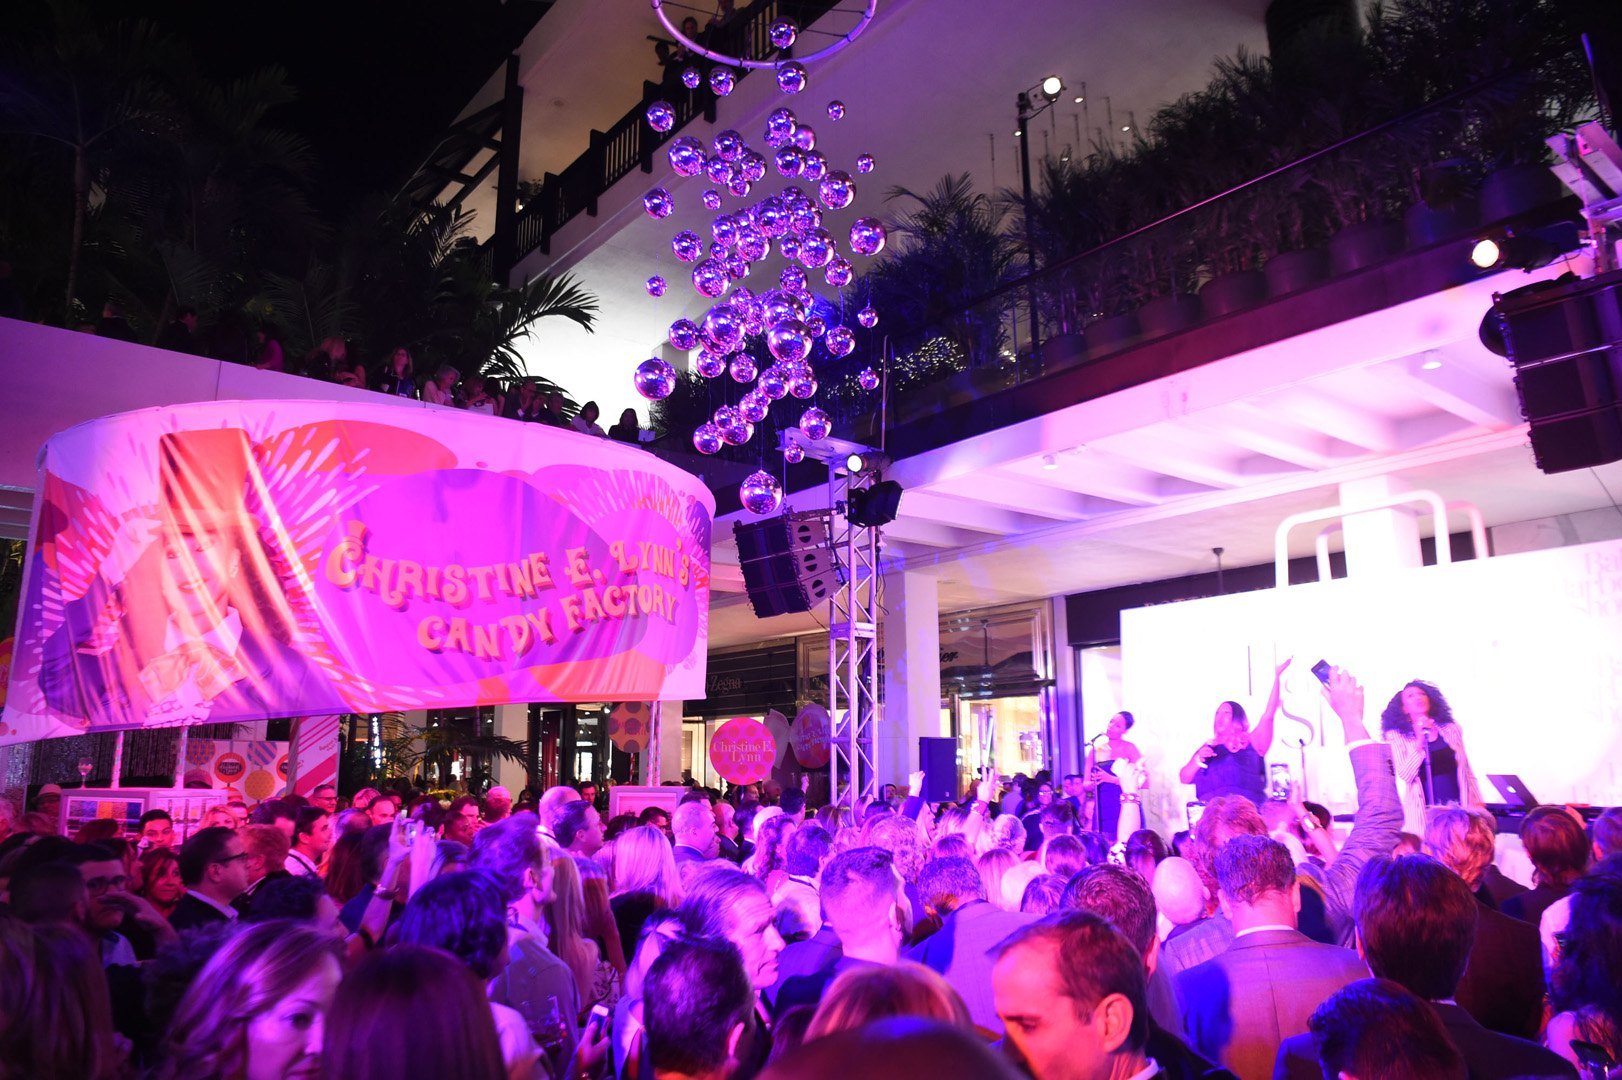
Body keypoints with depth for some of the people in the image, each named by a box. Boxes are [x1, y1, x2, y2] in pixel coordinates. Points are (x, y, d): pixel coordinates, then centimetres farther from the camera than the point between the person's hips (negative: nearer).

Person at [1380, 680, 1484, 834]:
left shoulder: (1450, 728, 14)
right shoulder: (1397, 736, 2)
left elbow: (1466, 769, 17)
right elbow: (1405, 775, -9)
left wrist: (1477, 803, 9)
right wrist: (1419, 743, -18)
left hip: (1459, 809, 3)